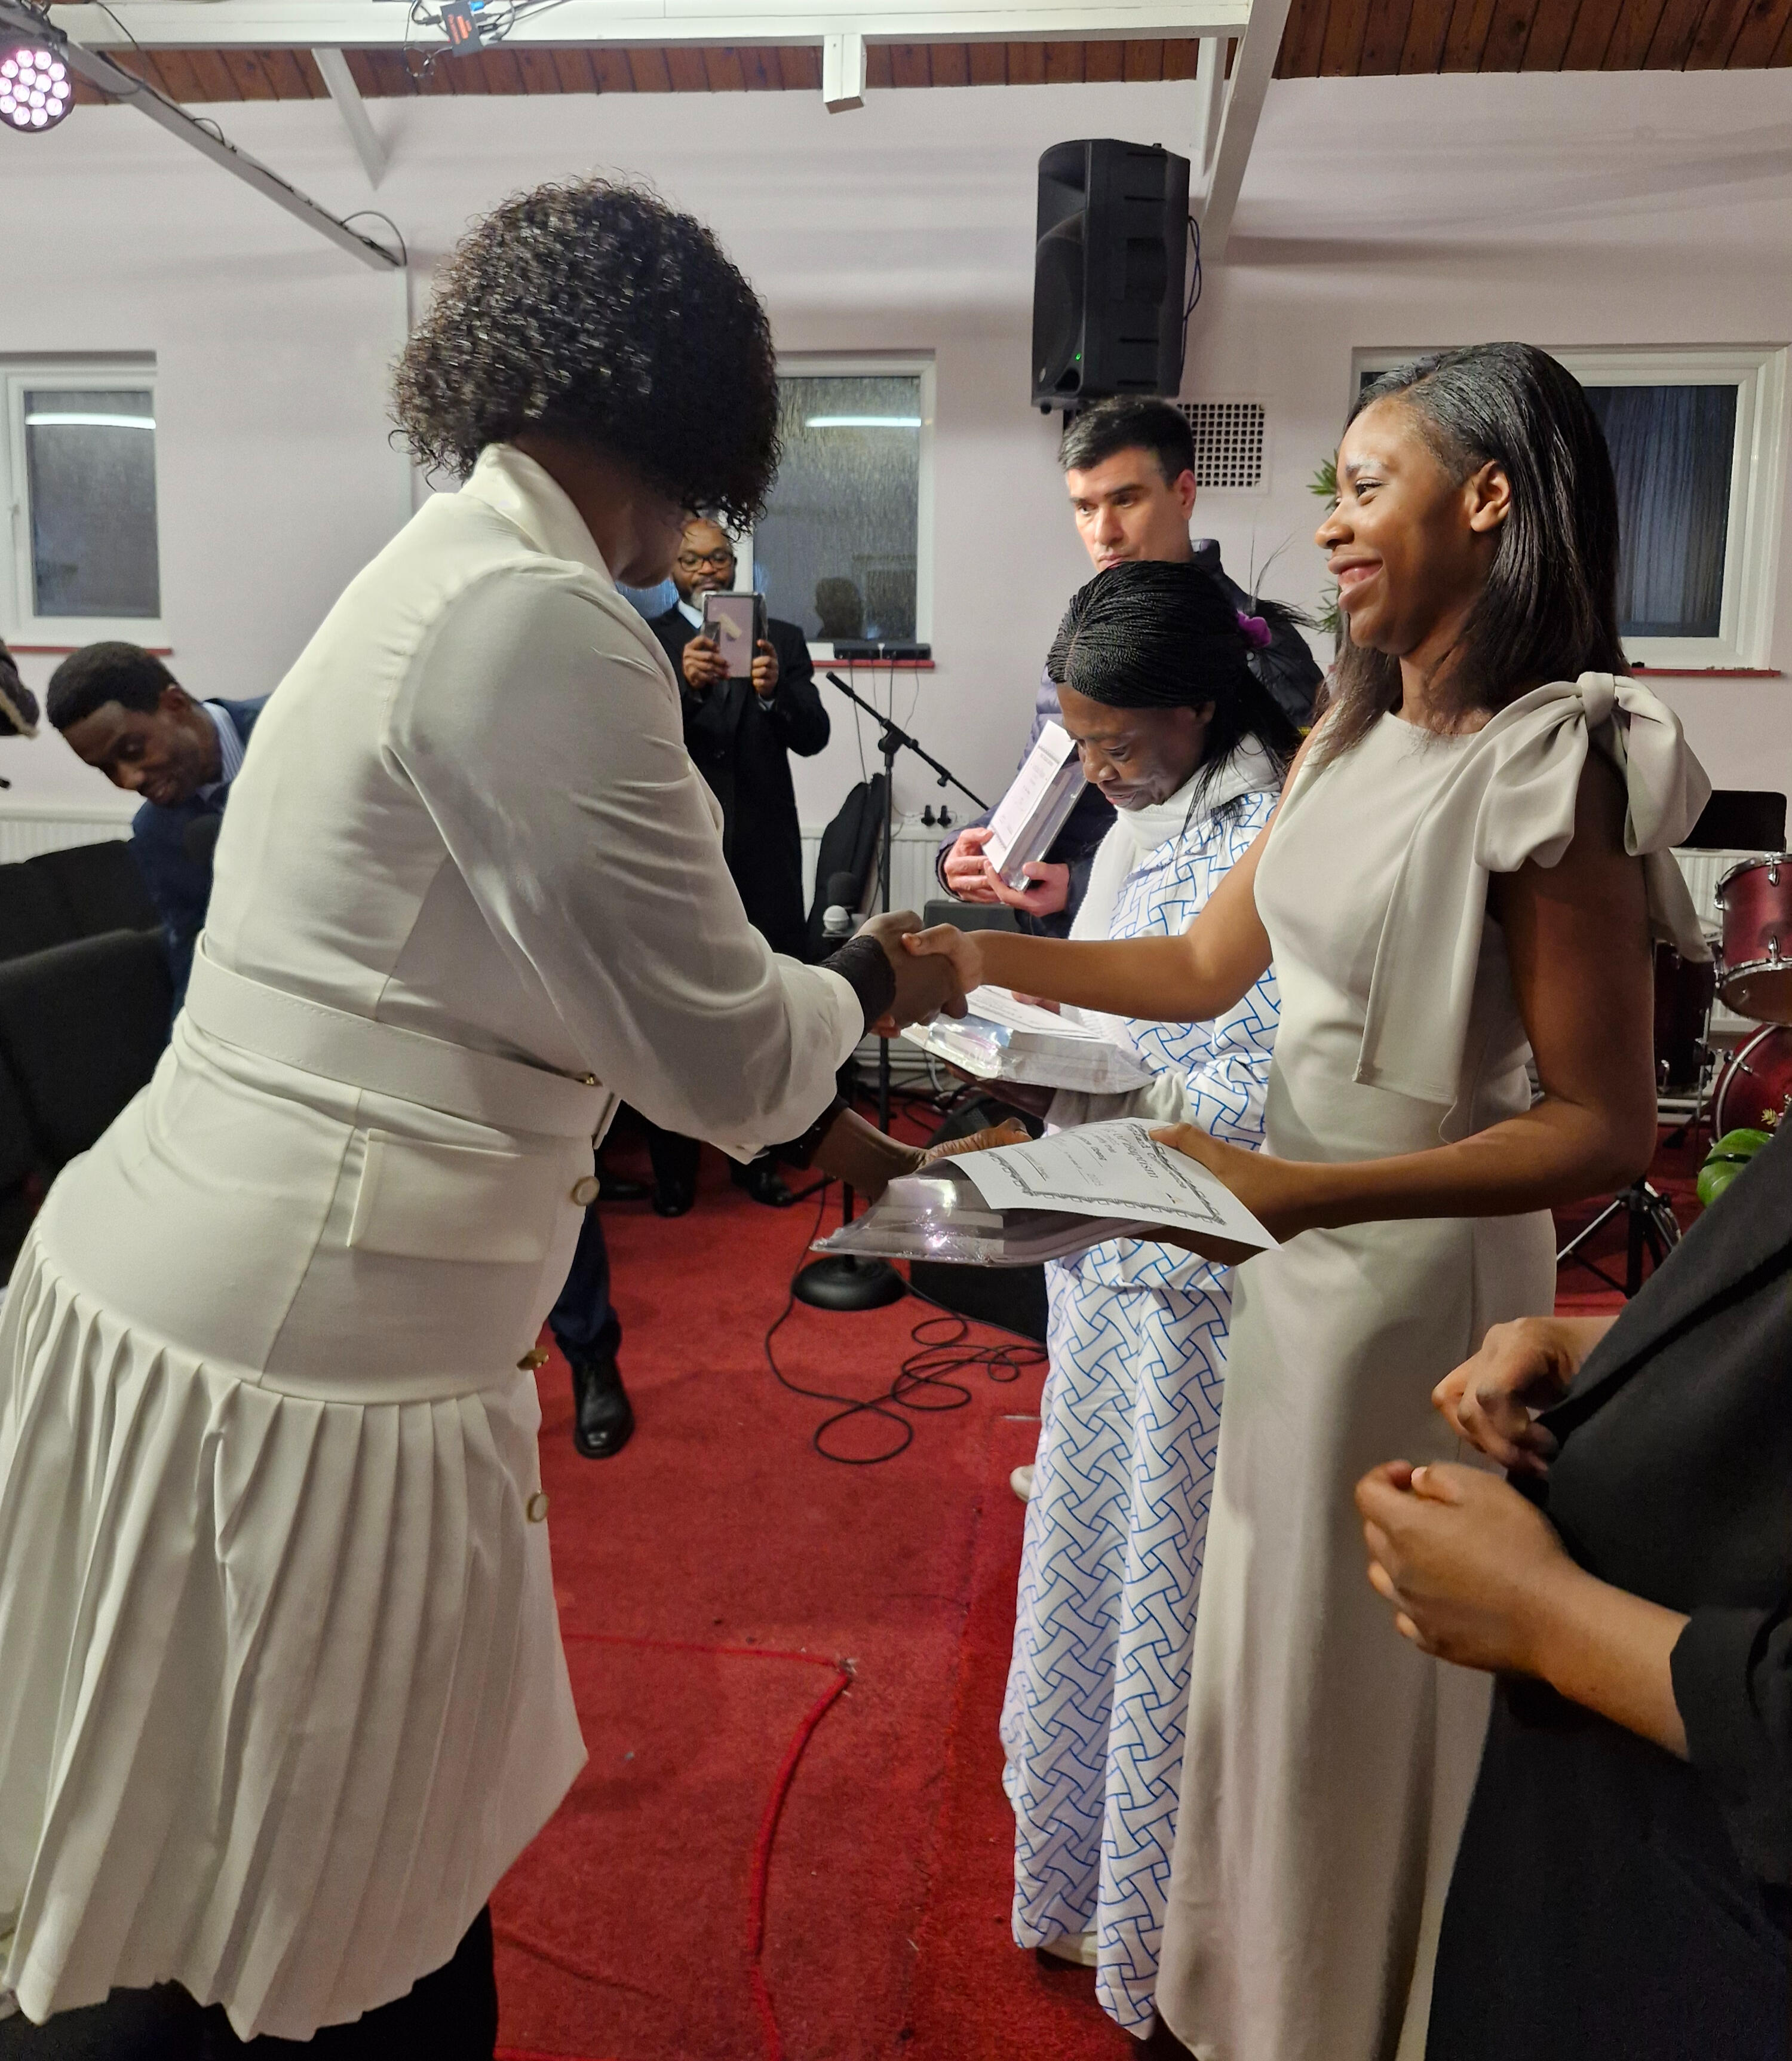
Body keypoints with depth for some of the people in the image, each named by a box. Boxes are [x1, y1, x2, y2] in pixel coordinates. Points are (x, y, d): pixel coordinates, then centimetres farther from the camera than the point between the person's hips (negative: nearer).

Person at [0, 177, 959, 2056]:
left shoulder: (447, 576, 13)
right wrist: (867, 981, 9)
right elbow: (722, 1049, -13)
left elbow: (527, 982, 20)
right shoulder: (539, 623, -18)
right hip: (292, 1360, -9)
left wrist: (802, 1121, 23)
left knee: (380, 1880, 25)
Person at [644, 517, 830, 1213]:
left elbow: (813, 737, -2)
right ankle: (673, 1167, 14)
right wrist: (686, 685, -29)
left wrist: (775, 691, -22)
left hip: (762, 852, 2)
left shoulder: (782, 639, 9)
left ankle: (756, 1157, 18)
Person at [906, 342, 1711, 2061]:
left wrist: (1307, 1192, -29)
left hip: (1417, 1268, -8)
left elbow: (1603, 1127, -20)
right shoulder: (1358, 737, 5)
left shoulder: (1551, 760, -19)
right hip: (1296, 1252, 8)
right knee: (1275, 1643, 24)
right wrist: (984, 955, -2)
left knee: (1365, 1683, 12)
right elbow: (1206, 966, 7)